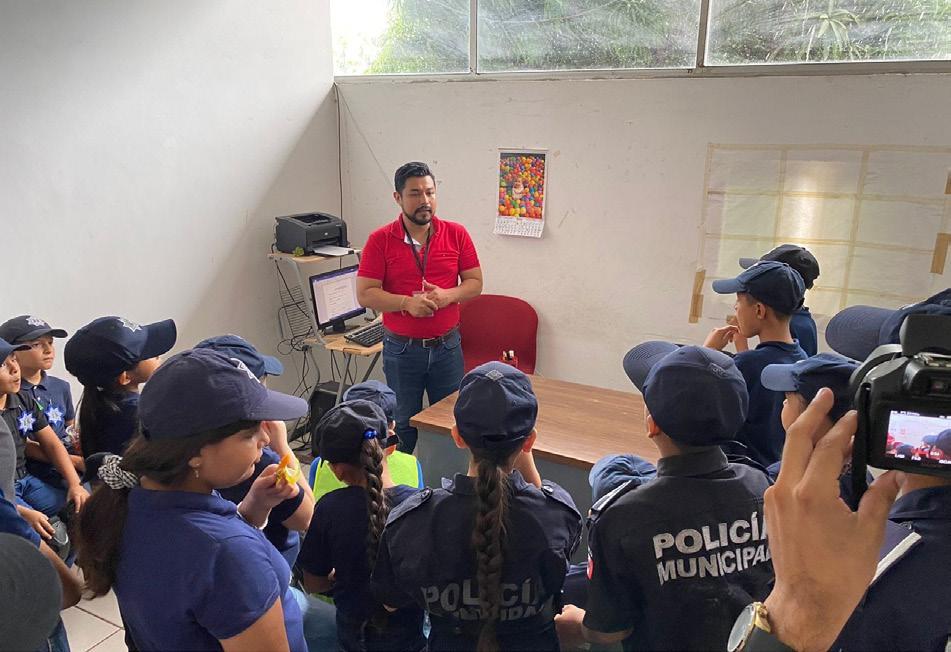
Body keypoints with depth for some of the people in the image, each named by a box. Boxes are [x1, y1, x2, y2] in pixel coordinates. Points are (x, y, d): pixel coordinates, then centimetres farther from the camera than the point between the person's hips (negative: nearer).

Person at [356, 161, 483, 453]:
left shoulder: (456, 234, -1)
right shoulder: (380, 240, -7)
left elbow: (475, 283, 2)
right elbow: (365, 294, -9)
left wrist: (448, 295, -18)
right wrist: (407, 302, -24)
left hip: (447, 346, 2)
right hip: (401, 349, -1)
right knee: (402, 425, 14)